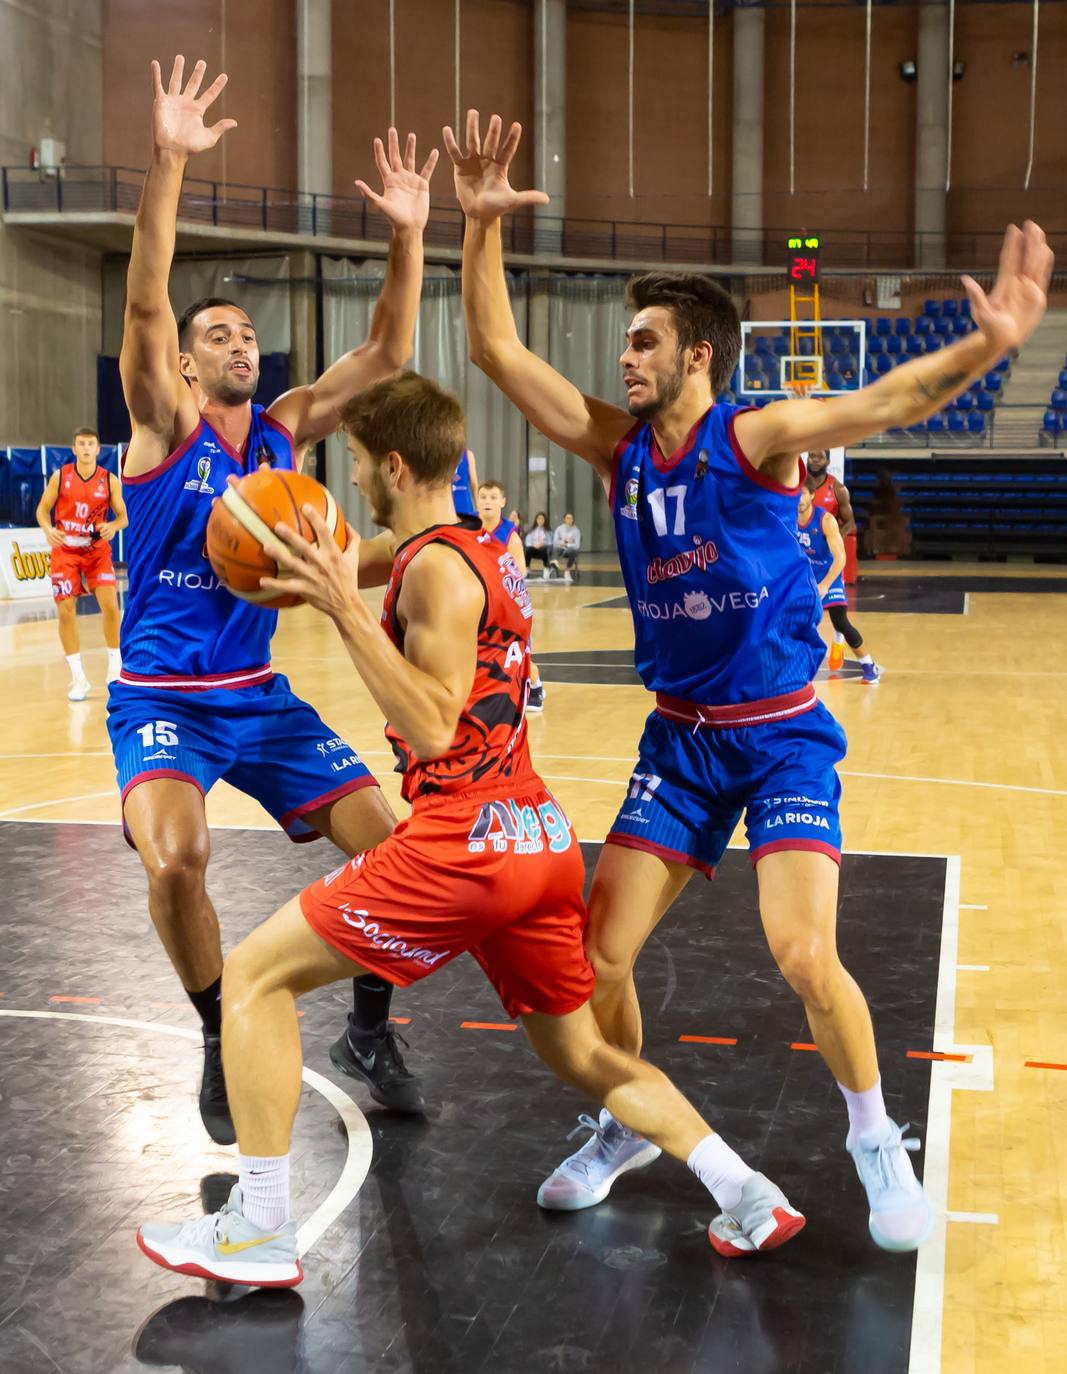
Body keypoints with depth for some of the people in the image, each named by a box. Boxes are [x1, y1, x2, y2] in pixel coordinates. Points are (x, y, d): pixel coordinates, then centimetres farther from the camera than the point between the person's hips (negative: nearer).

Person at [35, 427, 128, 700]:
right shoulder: (60, 477, -6)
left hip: (97, 550, 0)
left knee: (110, 604, -14)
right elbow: (42, 509, 2)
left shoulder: (109, 480, -5)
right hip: (65, 551, 0)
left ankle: (115, 667, 5)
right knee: (65, 611, -3)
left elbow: (123, 516, 1)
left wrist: (114, 526, -22)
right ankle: (78, 679, 6)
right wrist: (48, 530, -18)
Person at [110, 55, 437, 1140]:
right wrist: (168, 166, -34)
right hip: (161, 695, -4)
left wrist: (408, 236, -12)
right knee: (176, 858, -28)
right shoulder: (165, 423, -6)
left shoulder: (285, 430, 6)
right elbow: (144, 304, -22)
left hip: (260, 692, 5)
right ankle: (224, 1049, -3)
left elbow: (385, 355, 0)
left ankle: (367, 1031, 17)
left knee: (386, 839, -4)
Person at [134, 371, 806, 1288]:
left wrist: (346, 607, -20)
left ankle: (260, 1230, 4)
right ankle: (749, 1197, 13)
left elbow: (431, 727, -20)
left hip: (466, 842, -9)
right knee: (580, 1054, 22)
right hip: (543, 837, 9)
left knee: (256, 974, 3)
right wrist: (329, 587, 26)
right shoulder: (487, 552, 16)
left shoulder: (435, 566, -12)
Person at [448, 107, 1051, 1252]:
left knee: (805, 956, -19)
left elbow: (886, 400, -29)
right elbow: (498, 353, 0)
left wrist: (988, 344, -46)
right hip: (679, 738, 5)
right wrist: (479, 228, -10)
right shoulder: (617, 444, 0)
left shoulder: (754, 437, -13)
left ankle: (875, 1141, 8)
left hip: (783, 737, -5)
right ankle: (627, 1128, 27)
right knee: (595, 953, 1)